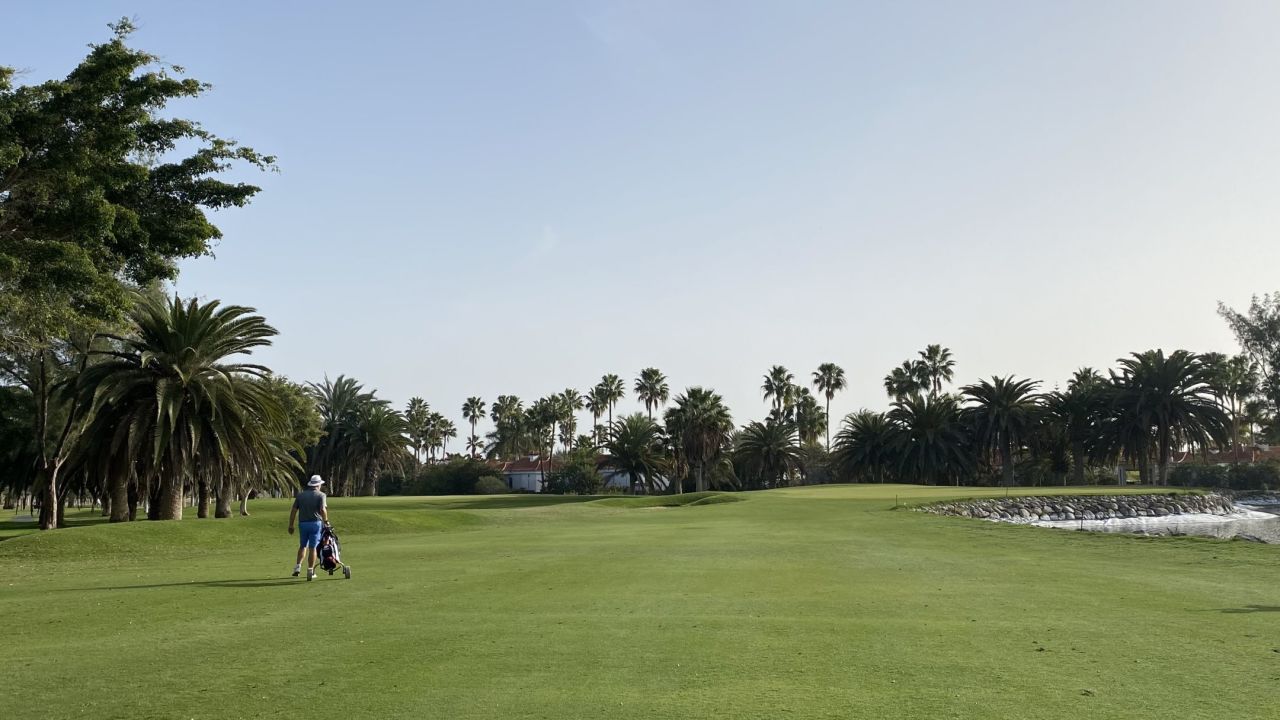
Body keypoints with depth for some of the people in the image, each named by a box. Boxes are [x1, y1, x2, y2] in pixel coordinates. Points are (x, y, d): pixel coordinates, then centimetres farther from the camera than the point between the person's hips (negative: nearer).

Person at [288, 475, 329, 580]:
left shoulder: (300, 494, 8)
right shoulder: (320, 495, -3)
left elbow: (293, 511, 4)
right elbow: (322, 510, -16)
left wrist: (291, 525, 8)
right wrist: (326, 520, 0)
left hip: (302, 523, 3)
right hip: (315, 523, -3)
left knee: (303, 546, 19)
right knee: (313, 548, 3)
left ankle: (298, 567, 4)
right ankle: (310, 572, 3)